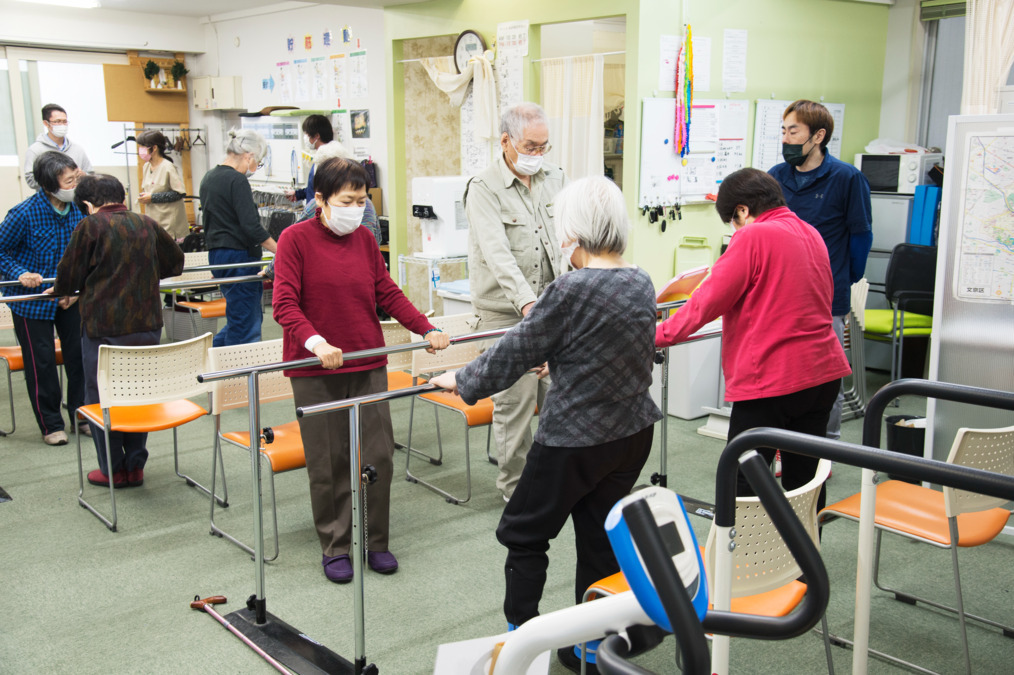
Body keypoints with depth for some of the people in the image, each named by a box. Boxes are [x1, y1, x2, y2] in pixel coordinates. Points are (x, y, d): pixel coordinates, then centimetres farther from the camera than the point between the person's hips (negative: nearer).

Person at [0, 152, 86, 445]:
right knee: (41, 361, 3)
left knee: (80, 353, 6)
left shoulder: (80, 207, -8)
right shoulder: (25, 213, -22)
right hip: (32, 298, -4)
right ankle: (51, 424, 17)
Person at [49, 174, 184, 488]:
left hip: (104, 327, -4)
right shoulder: (147, 225, 6)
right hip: (147, 325, 5)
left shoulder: (90, 226, -7)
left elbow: (68, 275, -2)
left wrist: (62, 293, 20)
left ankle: (113, 469, 15)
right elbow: (175, 263, 20)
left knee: (100, 398, 9)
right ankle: (135, 466, 21)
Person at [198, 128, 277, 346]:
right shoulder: (237, 180, -15)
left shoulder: (209, 178, 14)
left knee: (245, 319, 19)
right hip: (238, 256, -10)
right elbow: (251, 227, -21)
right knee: (245, 325, -3)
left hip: (216, 253, 10)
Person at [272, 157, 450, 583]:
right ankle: (335, 547, 21)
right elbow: (285, 304, -13)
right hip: (315, 371, -4)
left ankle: (375, 541, 23)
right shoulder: (295, 239, -7)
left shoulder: (365, 239, 8)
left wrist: (426, 330, 0)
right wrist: (315, 342, -29)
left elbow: (387, 293, 11)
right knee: (328, 463, 4)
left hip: (368, 364, 4)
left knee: (378, 456, 6)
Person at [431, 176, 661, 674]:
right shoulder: (641, 283, 1)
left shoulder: (571, 291, -21)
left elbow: (516, 352, -12)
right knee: (600, 538, 18)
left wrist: (461, 381, 3)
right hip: (634, 432, 7)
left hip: (576, 441, -7)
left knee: (524, 534, 12)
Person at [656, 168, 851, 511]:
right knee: (805, 481, 15)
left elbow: (707, 301, -13)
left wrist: (659, 335, -2)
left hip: (770, 379, -8)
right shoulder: (812, 235, 12)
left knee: (742, 485, 0)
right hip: (823, 371, 8)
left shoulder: (753, 237, -13)